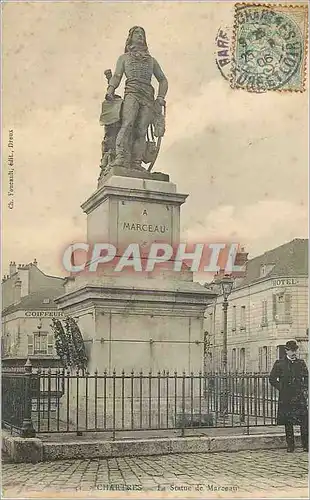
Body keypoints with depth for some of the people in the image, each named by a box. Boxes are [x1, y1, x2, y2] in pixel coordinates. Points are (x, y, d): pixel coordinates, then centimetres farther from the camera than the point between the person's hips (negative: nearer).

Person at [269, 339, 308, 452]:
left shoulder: (301, 363, 10)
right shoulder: (279, 364, 2)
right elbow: (272, 379, 5)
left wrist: (304, 389, 6)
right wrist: (281, 388, -2)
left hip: (300, 397, 2)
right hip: (286, 397, -1)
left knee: (304, 421, -4)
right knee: (288, 422, 3)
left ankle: (305, 445, 6)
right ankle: (290, 445, 12)